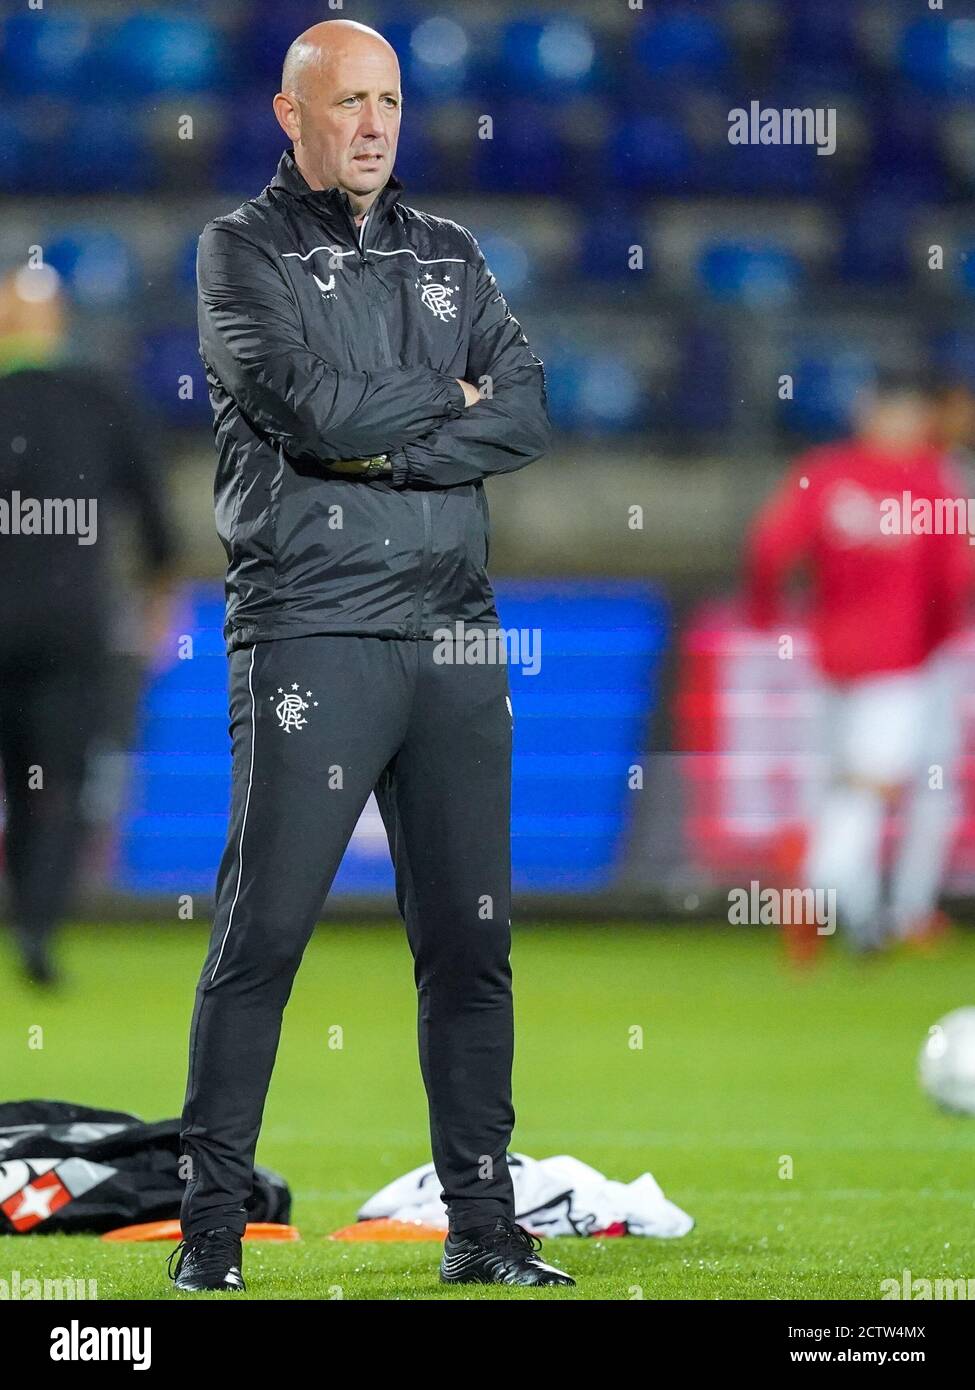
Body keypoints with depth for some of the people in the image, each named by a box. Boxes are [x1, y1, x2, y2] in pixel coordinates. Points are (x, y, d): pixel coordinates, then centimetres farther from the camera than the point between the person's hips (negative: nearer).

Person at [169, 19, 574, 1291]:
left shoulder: (450, 255, 17)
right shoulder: (243, 252, 3)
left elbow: (529, 414, 3)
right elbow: (305, 402, -13)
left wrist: (378, 444, -9)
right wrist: (448, 398, 0)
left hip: (453, 631, 5)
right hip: (309, 627, -5)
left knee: (471, 938, 5)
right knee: (263, 934, -6)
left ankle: (484, 1231, 10)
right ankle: (211, 1229, -1)